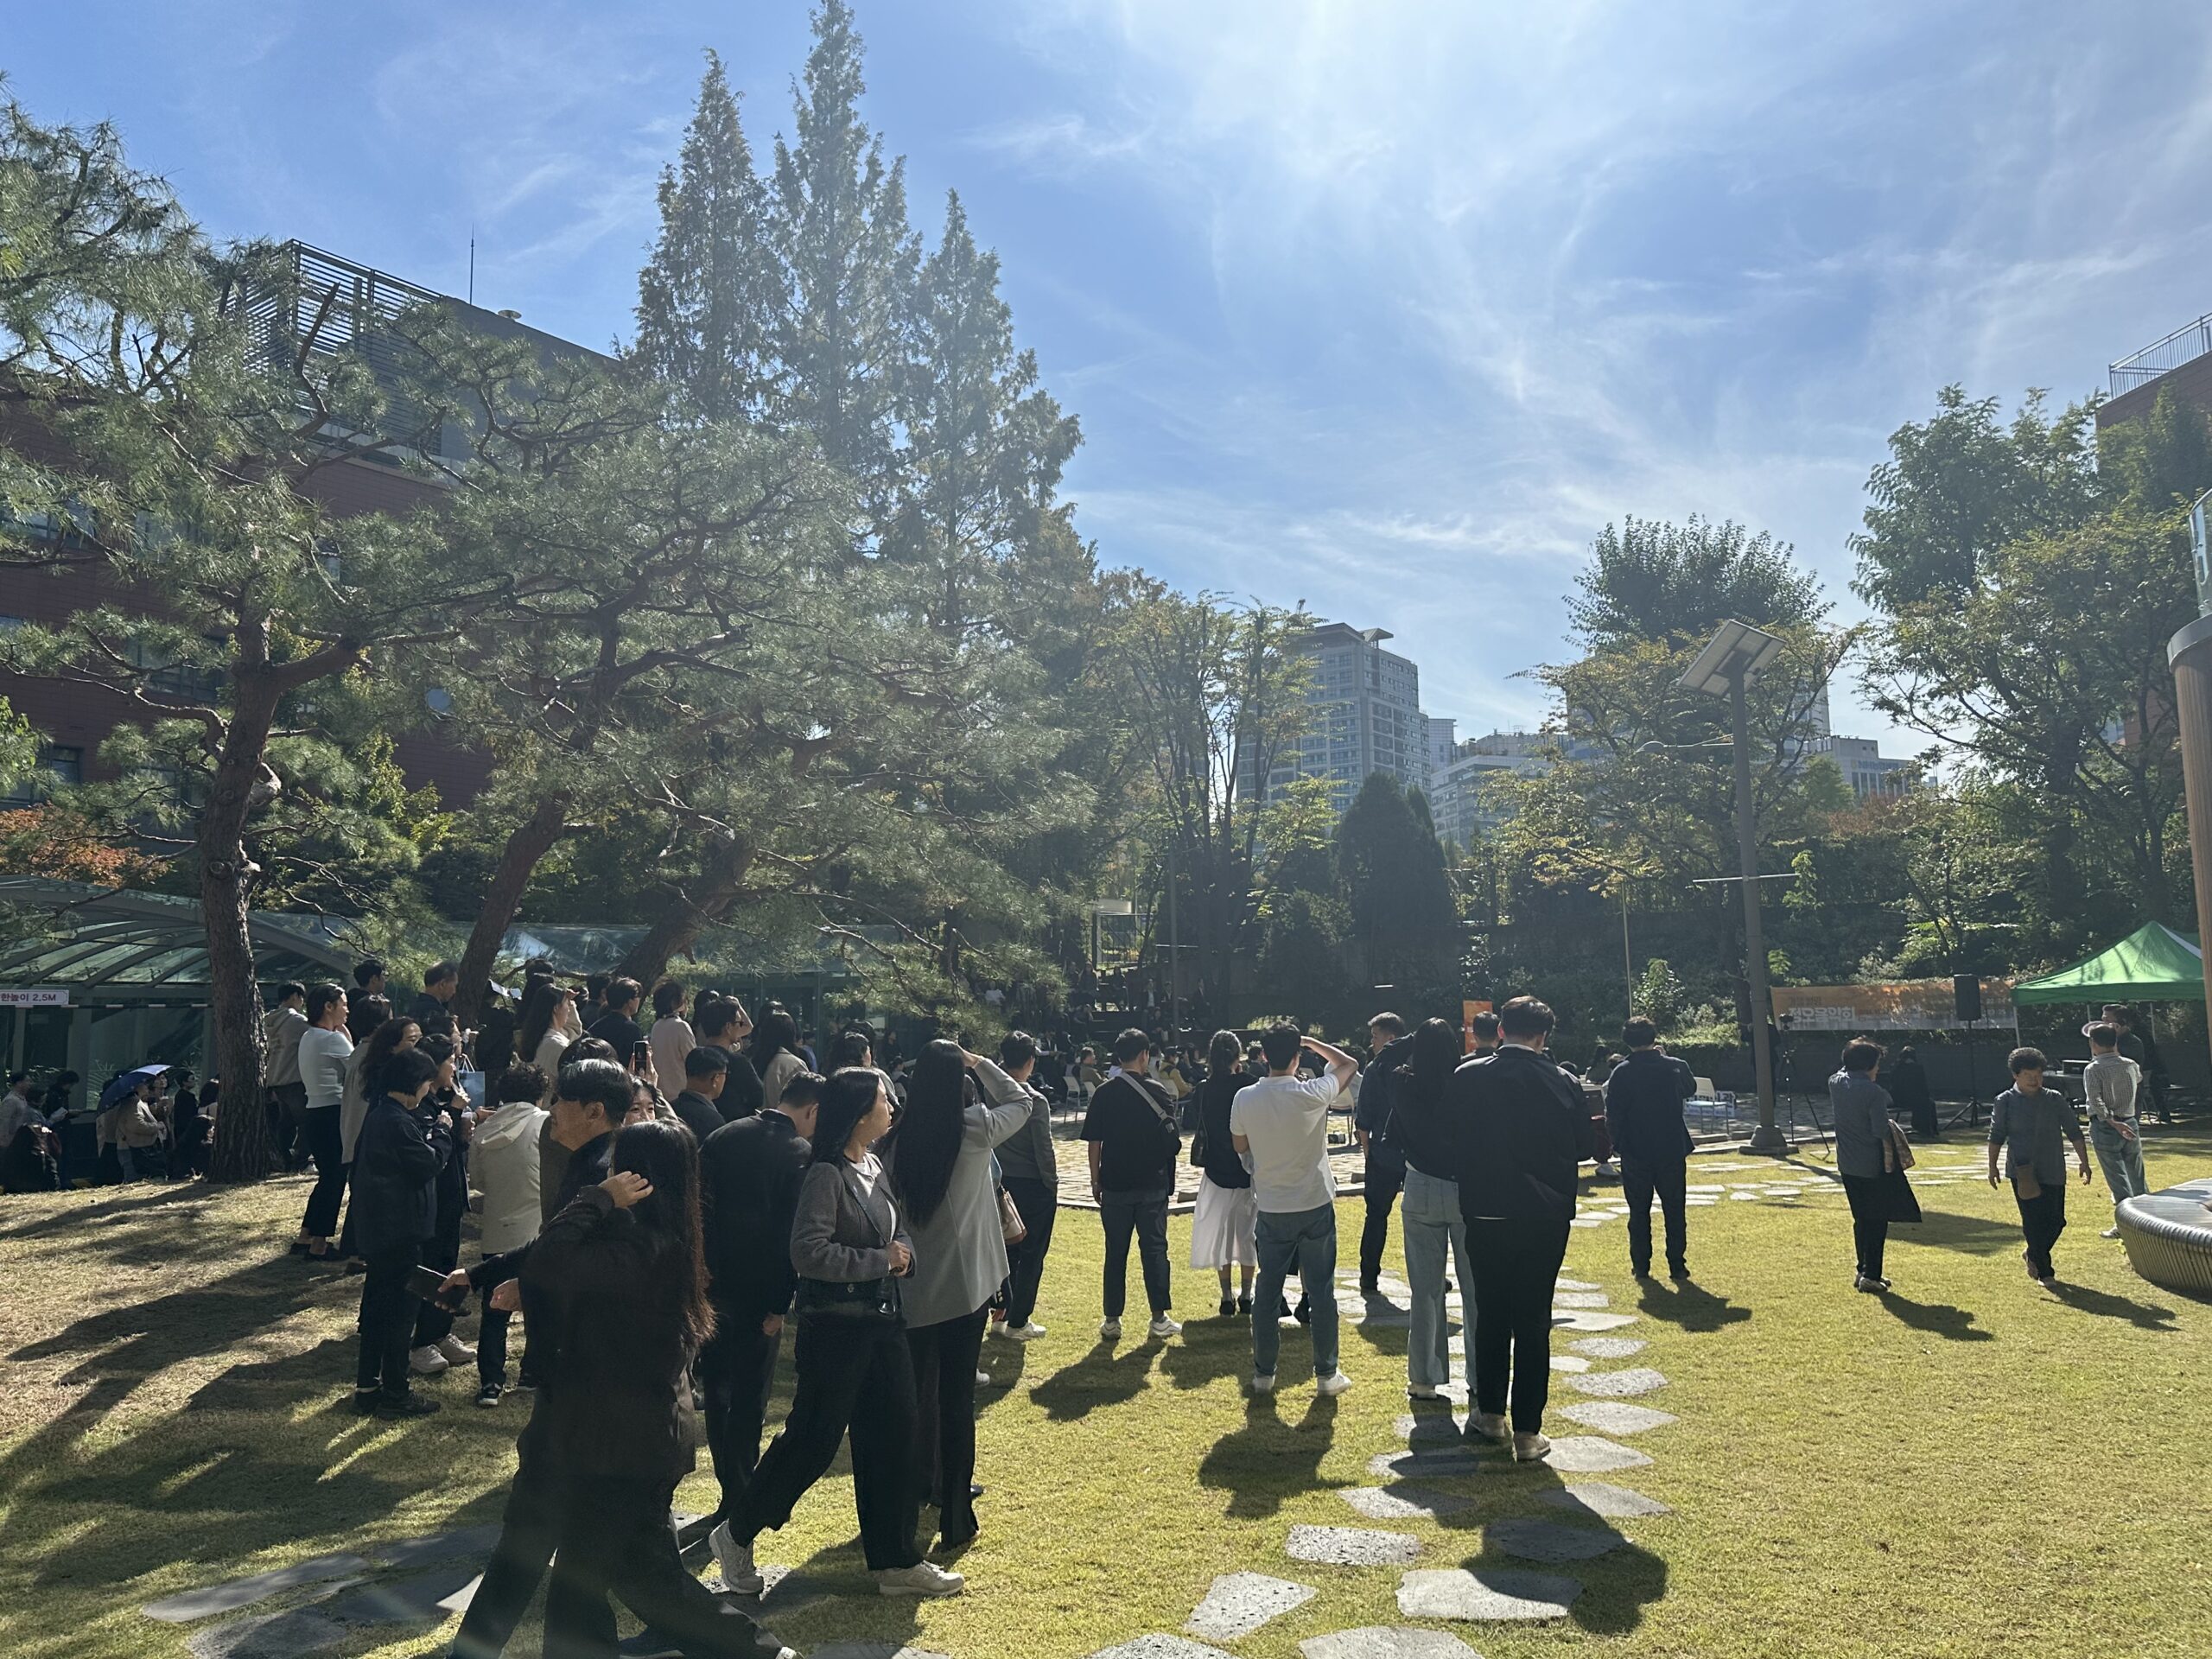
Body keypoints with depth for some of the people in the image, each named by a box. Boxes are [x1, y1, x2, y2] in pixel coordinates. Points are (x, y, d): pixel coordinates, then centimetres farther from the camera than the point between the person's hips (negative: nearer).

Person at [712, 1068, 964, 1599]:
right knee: (812, 1438, 2)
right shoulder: (827, 1175, -17)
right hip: (835, 1327, -8)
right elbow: (809, 1252, -25)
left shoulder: (875, 1170, 10)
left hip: (883, 1322, 8)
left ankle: (896, 1561, 22)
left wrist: (903, 1253, -6)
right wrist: (882, 1261, -18)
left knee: (894, 1435, 10)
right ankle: (737, 1535, 24)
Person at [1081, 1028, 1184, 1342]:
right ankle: (1160, 1318, 11)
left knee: (1116, 1254, 8)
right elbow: (1173, 1140, 0)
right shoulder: (1156, 1091, -5)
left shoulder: (1104, 1094, -3)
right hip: (1153, 1185, -1)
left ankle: (1112, 1321, 11)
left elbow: (1094, 1142, -1)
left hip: (1115, 1185, 1)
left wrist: (1095, 1181, 8)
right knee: (1154, 1249, 8)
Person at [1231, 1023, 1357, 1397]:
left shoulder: (1245, 1098, -10)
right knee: (1321, 1292, 9)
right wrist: (1312, 1042, 6)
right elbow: (1350, 1064, 2)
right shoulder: (1313, 1094, -16)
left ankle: (1264, 1373, 19)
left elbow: (1239, 1145, 7)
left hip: (1271, 1210, 2)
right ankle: (1326, 1374, 16)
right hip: (1316, 1208, -2)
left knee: (1267, 1292, 12)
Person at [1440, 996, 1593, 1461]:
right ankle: (1527, 1432, 9)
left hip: (1485, 1213, 1)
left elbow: (1450, 1140, 1)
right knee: (1533, 1322, 6)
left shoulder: (1466, 1077, -7)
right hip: (1545, 1216, 0)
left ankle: (1490, 1414, 26)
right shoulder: (1564, 1084, -7)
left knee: (1490, 1314, 17)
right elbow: (1585, 1146, 5)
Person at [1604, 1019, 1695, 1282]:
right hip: (1672, 1151, 1)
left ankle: (1641, 1266, 10)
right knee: (1675, 1210, 10)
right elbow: (1691, 1089, 20)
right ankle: (1677, 1265, 9)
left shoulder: (1621, 1073, -9)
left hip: (1635, 1153, -1)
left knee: (1639, 1211, 8)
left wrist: (1616, 1142, 6)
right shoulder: (1675, 1067, -3)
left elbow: (1613, 1114, -8)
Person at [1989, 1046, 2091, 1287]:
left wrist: (2084, 1162, 4)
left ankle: (2033, 1255, 31)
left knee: (2056, 1221, 5)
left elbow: (2074, 1132, 8)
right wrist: (1992, 1167, 2)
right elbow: (1996, 1136, 3)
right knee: (2033, 1222, -2)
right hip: (2022, 1172, -3)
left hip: (2053, 1172, 3)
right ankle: (2044, 1272, 10)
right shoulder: (2005, 1102, -2)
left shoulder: (2055, 1100, 4)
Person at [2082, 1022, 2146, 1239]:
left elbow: (2096, 1101, -22)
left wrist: (2112, 1122, -20)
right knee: (2136, 1174, 16)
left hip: (2105, 1128, -5)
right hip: (2130, 1123, 5)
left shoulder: (2093, 1069, -12)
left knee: (2116, 1176, -3)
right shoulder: (2131, 1065, 4)